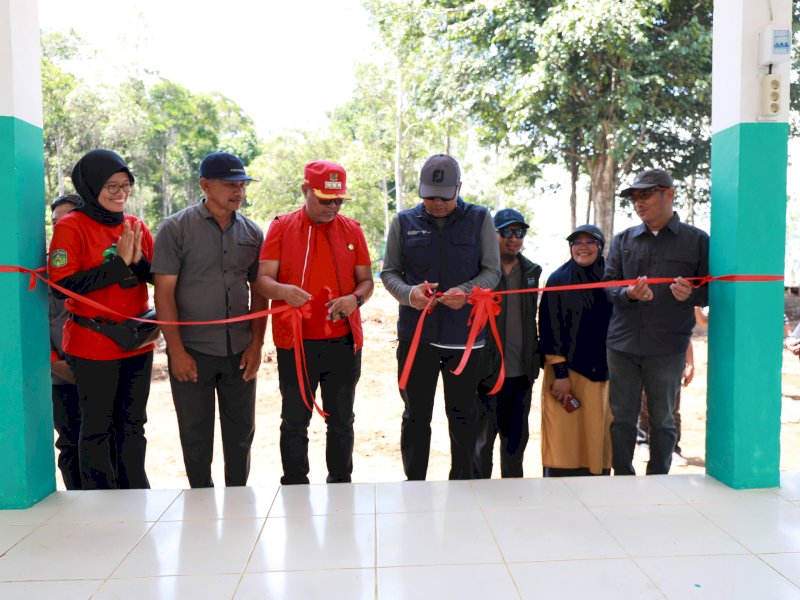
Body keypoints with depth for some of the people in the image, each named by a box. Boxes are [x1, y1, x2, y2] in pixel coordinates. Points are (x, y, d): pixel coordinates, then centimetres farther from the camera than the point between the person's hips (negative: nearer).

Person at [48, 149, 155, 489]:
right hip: (93, 344, -5)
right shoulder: (71, 226, -7)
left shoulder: (136, 226, 8)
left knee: (133, 424, 14)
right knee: (97, 427, 4)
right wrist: (119, 264, -19)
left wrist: (138, 261, -12)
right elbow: (63, 283, -16)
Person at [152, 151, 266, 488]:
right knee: (196, 435, 9)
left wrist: (256, 344, 1)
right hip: (192, 351, -3)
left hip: (240, 352, 3)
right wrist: (176, 351, -11)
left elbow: (258, 292, 9)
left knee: (241, 432, 11)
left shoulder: (251, 233, 6)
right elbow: (164, 292, -7)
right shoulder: (176, 228, -4)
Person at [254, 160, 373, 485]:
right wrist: (282, 291, -27)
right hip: (295, 344, -2)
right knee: (294, 422, 8)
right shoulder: (281, 227, 1)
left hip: (344, 343, 2)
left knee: (341, 421, 12)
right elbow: (262, 279, -4)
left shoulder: (352, 230, 7)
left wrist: (356, 298, -14)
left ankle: (341, 485, 27)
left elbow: (366, 280, 9)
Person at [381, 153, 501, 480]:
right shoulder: (404, 222, 6)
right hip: (415, 335, 1)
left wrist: (466, 291, -18)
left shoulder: (479, 219, 3)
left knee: (463, 415, 11)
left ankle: (462, 484, 26)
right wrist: (409, 293, -15)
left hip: (464, 335, 0)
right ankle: (414, 483, 23)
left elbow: (492, 271, 2)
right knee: (416, 415, 10)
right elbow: (388, 272, 7)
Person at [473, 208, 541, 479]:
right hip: (488, 370, -5)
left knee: (516, 436, 16)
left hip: (521, 371, 5)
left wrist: (534, 359, 13)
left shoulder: (531, 271, 11)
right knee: (483, 437, 7)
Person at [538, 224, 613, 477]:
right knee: (565, 439, -2)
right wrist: (560, 373, -12)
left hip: (601, 373, 3)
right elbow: (550, 330, -6)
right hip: (566, 372, -3)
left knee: (597, 438, 8)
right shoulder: (558, 279, -1)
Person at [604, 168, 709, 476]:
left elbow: (711, 289, 4)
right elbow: (608, 285, 4)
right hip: (622, 344, 2)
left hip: (667, 347, -2)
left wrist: (691, 294, -18)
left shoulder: (696, 240, 4)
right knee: (622, 417, 8)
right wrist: (629, 293, -18)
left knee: (662, 420, 9)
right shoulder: (623, 240, 10)